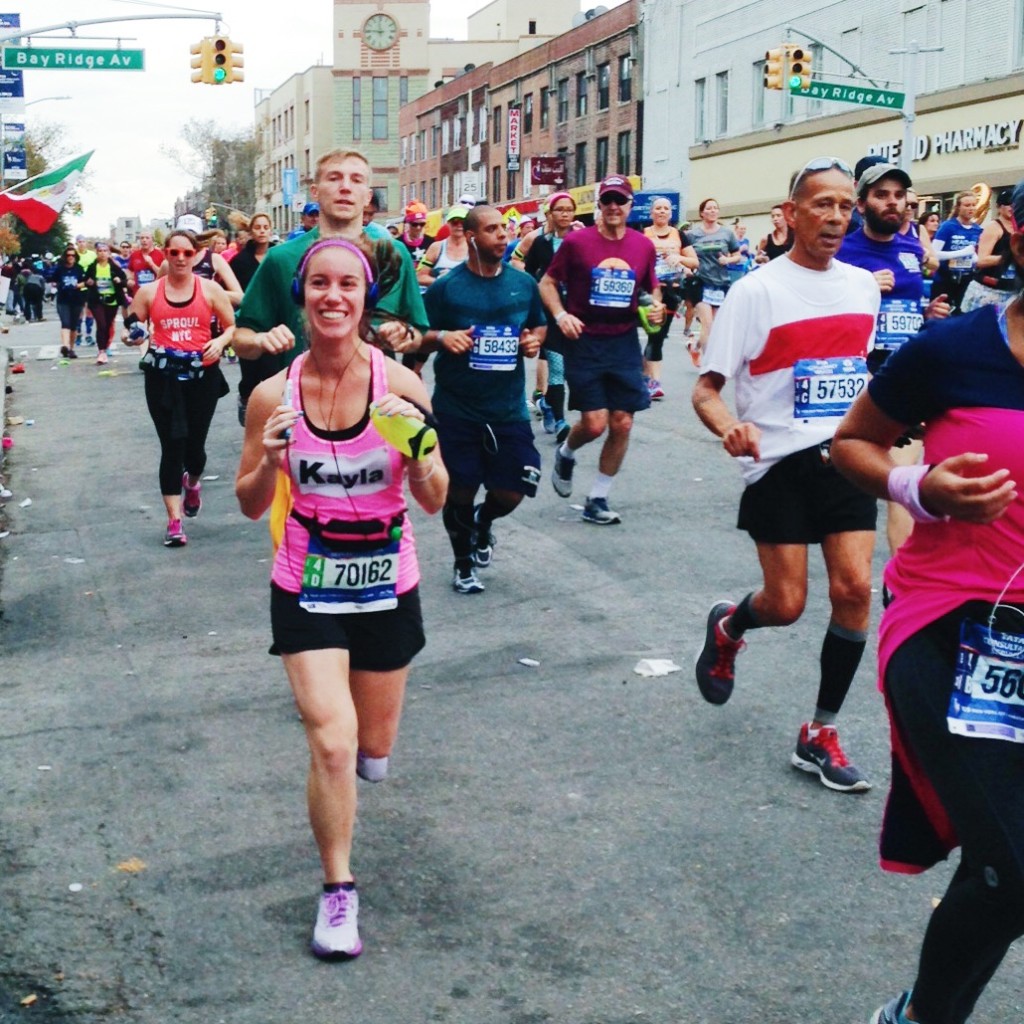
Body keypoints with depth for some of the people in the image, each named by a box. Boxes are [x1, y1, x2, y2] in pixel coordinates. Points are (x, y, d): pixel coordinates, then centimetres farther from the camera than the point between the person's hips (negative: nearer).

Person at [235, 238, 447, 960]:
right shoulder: (275, 395, -10)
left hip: (388, 585, 1)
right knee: (331, 743, -13)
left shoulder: (400, 386, -13)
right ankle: (339, 893, 8)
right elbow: (252, 506, -1)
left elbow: (436, 502, -9)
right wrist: (269, 459, -22)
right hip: (307, 587, -1)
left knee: (374, 750, 17)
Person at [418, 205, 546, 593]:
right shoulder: (445, 287, -5)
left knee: (512, 491, 1)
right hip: (456, 410, -2)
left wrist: (535, 340, -3)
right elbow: (417, 335, 1)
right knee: (460, 491, 5)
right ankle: (463, 564, 27)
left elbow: (539, 325, 19)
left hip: (509, 410, 3)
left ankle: (484, 522, 37)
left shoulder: (524, 283, 5)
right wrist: (441, 337, -20)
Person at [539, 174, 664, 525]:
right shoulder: (576, 242, -5)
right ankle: (565, 454, 26)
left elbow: (653, 288, 18)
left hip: (625, 342, 3)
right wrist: (561, 315, -13)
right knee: (594, 423, -10)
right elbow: (547, 282, 3)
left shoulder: (644, 246, 5)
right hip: (584, 341, -3)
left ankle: (598, 498, 16)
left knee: (622, 424, 1)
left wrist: (656, 306, -4)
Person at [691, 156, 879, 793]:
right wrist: (729, 426, -31)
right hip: (780, 463, -4)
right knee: (786, 604, -2)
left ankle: (821, 736, 9)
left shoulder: (864, 286, 7)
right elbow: (706, 391, -12)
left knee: (855, 588, -6)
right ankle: (727, 628, 36)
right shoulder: (757, 291, -9)